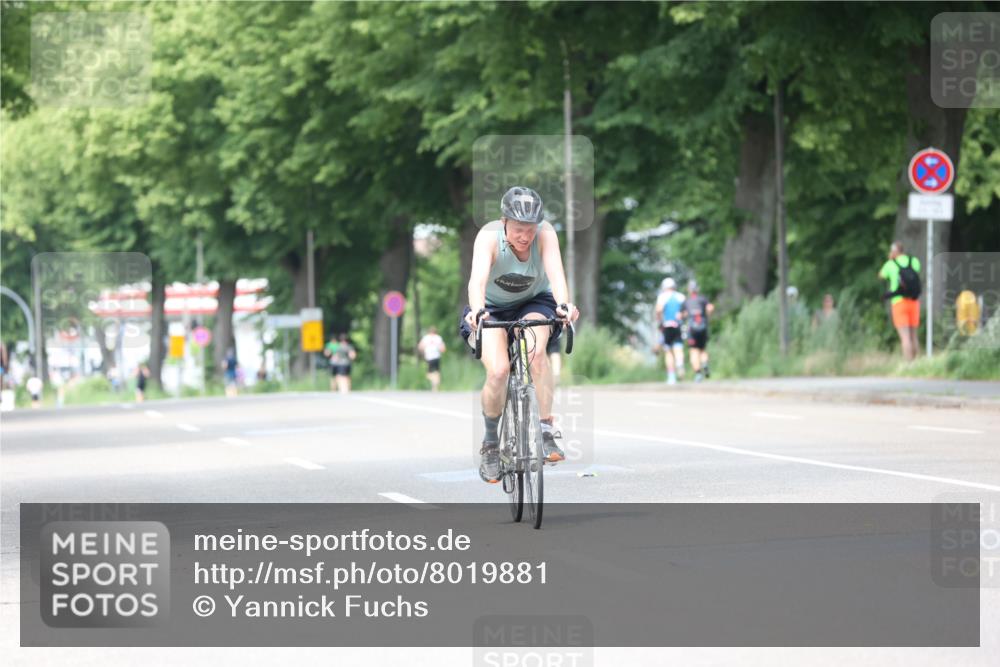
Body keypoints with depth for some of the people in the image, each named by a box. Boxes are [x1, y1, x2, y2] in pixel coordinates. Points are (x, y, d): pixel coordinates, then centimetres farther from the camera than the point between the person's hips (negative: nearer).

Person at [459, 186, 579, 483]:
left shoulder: (545, 234, -25)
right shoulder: (489, 236, -29)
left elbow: (555, 271, -39)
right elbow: (478, 278, -43)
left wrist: (564, 305, -59)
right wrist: (477, 311, -63)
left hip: (534, 303, 1)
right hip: (491, 308, -1)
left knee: (536, 350, -32)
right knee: (498, 370, -23)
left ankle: (546, 430, -25)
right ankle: (490, 443, 1)